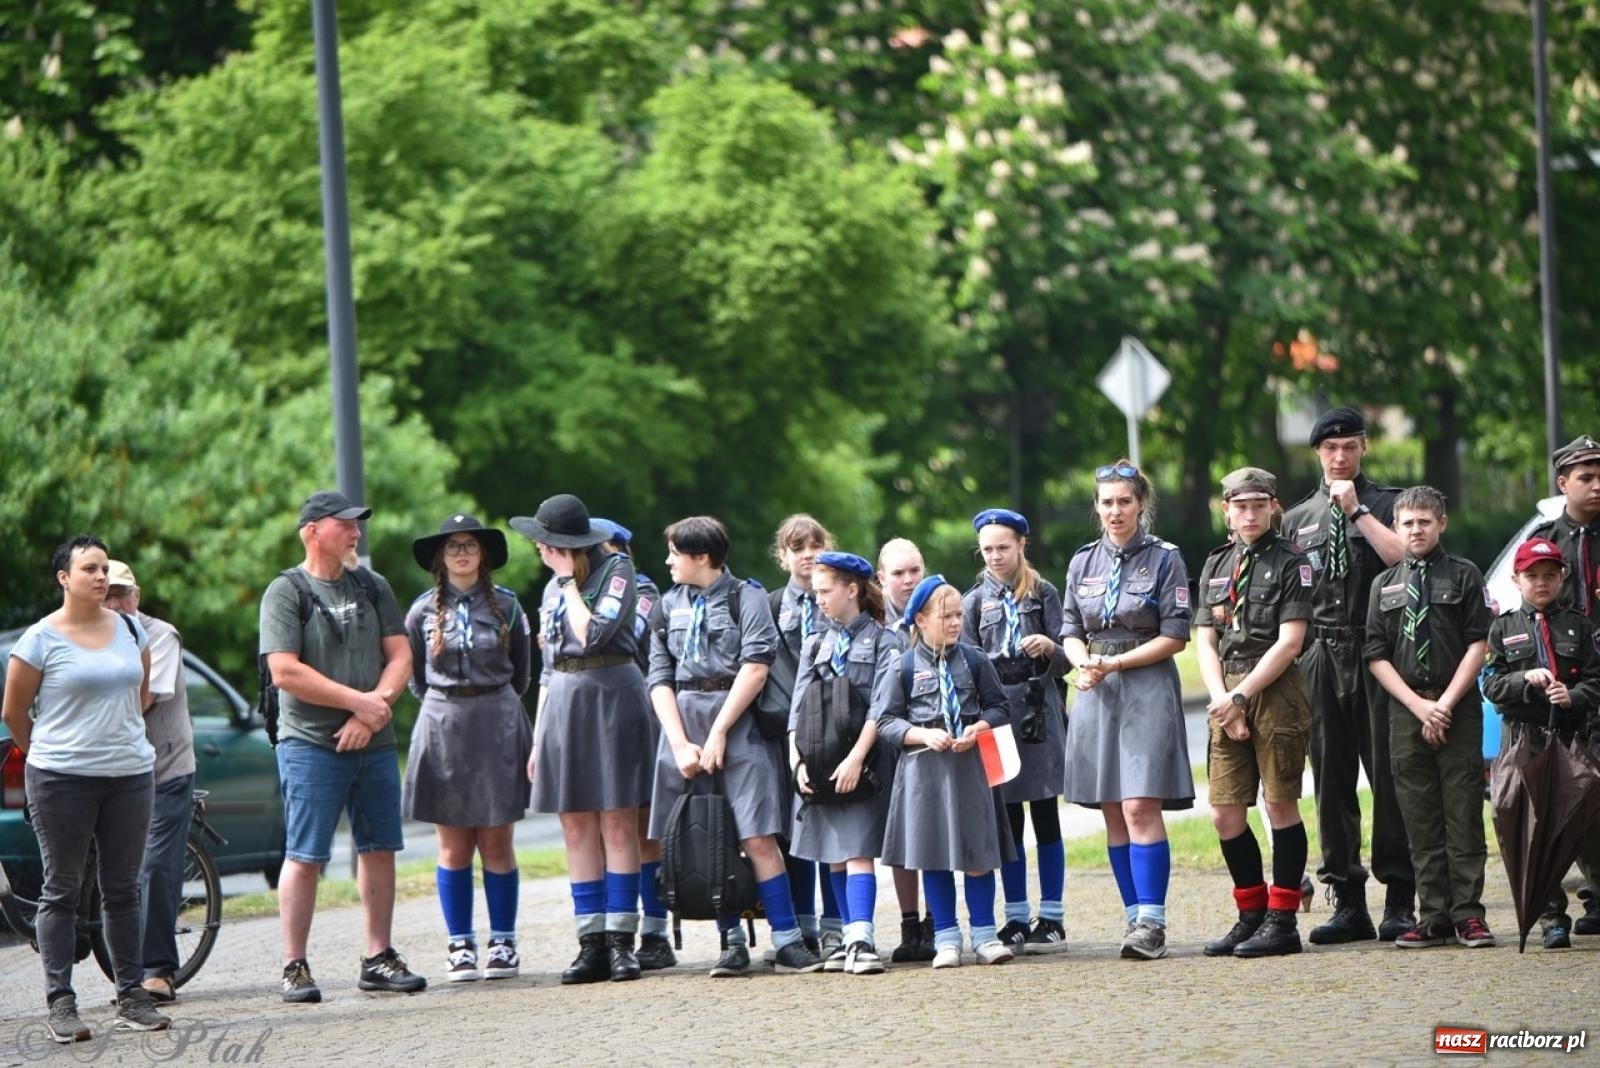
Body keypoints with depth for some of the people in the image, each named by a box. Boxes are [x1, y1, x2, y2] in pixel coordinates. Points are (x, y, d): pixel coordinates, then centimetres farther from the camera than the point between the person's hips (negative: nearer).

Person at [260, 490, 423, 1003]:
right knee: (304, 856, -6)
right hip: (311, 744, -6)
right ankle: (295, 967, -3)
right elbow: (286, 672, -13)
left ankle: (379, 958, 16)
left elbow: (400, 656, 8)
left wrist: (372, 712, -9)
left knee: (379, 849, 7)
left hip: (374, 743, 6)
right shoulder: (286, 592, -4)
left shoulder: (372, 587, 13)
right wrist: (359, 701, -12)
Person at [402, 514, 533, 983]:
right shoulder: (424, 610, 5)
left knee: (496, 843, 0)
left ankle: (503, 942, 7)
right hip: (442, 728, 1)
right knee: (453, 846, 1)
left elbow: (521, 672, 14)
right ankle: (460, 945, 5)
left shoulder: (506, 606, 3)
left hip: (497, 726, -1)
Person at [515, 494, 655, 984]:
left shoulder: (617, 571, -2)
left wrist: (568, 578, -7)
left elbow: (594, 634, -16)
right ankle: (592, 944, 2)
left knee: (617, 822, -5)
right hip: (563, 703, 6)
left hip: (611, 696, -6)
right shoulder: (552, 590, 17)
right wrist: (538, 737, 16)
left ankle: (621, 941, -4)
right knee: (576, 828, 1)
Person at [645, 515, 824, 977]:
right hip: (683, 725, 4)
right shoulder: (670, 605, 14)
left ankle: (788, 942, -8)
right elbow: (660, 678, 9)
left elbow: (755, 668, -9)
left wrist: (718, 734, -12)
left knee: (757, 837, -11)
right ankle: (732, 943, 9)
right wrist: (680, 744, -4)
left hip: (737, 724, -4)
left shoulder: (746, 598, 0)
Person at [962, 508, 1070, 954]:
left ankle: (1051, 919, 3)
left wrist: (1049, 648, -18)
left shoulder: (1043, 594, 7)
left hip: (1039, 711, -1)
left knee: (1045, 816, 0)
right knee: (1007, 821, 4)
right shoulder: (974, 601, 11)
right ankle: (1016, 920, 9)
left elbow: (1064, 661, 3)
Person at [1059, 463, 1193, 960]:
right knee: (1112, 812, 5)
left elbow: (1175, 635, -6)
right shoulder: (1084, 562, 11)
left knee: (1140, 806, -14)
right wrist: (1084, 664, -8)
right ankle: (1136, 916, 12)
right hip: (1096, 694, 5)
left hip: (1146, 690, -5)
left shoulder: (1165, 559, -2)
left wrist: (1115, 664, -13)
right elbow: (1071, 631, 14)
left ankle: (1151, 923, -14)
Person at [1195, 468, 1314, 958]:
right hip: (1227, 698, 5)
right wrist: (1223, 703, -3)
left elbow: (1289, 643, -10)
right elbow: (1206, 642, 12)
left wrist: (1240, 696, -12)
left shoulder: (1290, 562, -2)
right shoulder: (1216, 565, 15)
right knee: (1225, 814, 3)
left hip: (1275, 693, -5)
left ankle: (1281, 922, 2)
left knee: (1280, 805, -3)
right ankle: (1252, 915, 15)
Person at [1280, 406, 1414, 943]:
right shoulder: (1298, 518, 18)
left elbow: (1404, 556, -11)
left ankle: (1398, 900, -3)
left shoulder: (1386, 503, 8)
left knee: (1389, 776, -5)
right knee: (1332, 781, 2)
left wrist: (1356, 510, -10)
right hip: (1322, 657, 3)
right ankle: (1348, 903, 6)